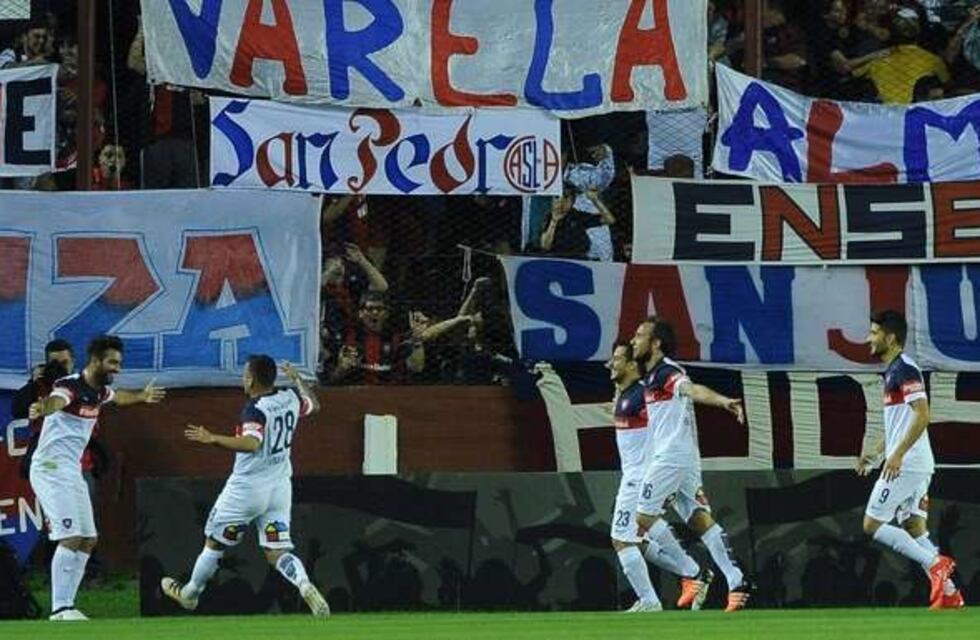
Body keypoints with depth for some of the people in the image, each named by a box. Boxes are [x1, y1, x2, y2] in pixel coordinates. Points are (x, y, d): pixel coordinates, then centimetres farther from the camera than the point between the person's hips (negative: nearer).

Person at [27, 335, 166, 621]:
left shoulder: (100, 391, 10)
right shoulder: (70, 387, -19)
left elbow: (118, 397, 36)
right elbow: (56, 401, -44)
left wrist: (143, 396, 54)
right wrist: (42, 408, -68)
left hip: (72, 471, 10)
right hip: (51, 469, -10)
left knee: (87, 539, 10)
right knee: (71, 538, -19)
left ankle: (66, 606, 16)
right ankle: (59, 609, -19)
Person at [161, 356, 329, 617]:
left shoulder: (255, 409, -20)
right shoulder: (290, 398, 1)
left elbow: (252, 443, -37)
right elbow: (314, 405, 24)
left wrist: (212, 439, -38)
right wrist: (297, 379, 38)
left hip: (247, 488, -6)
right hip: (280, 487, 6)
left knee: (214, 543, 14)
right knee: (276, 552, 5)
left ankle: (189, 593, 30)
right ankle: (305, 586, -23)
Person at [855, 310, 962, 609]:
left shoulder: (905, 369, -13)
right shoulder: (894, 371, 18)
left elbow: (922, 414, -23)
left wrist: (898, 454, -27)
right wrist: (875, 451, 25)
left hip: (906, 465, -10)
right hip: (914, 465, 10)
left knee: (873, 525, -8)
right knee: (914, 528, 9)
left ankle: (935, 563, -13)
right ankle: (949, 592, 4)